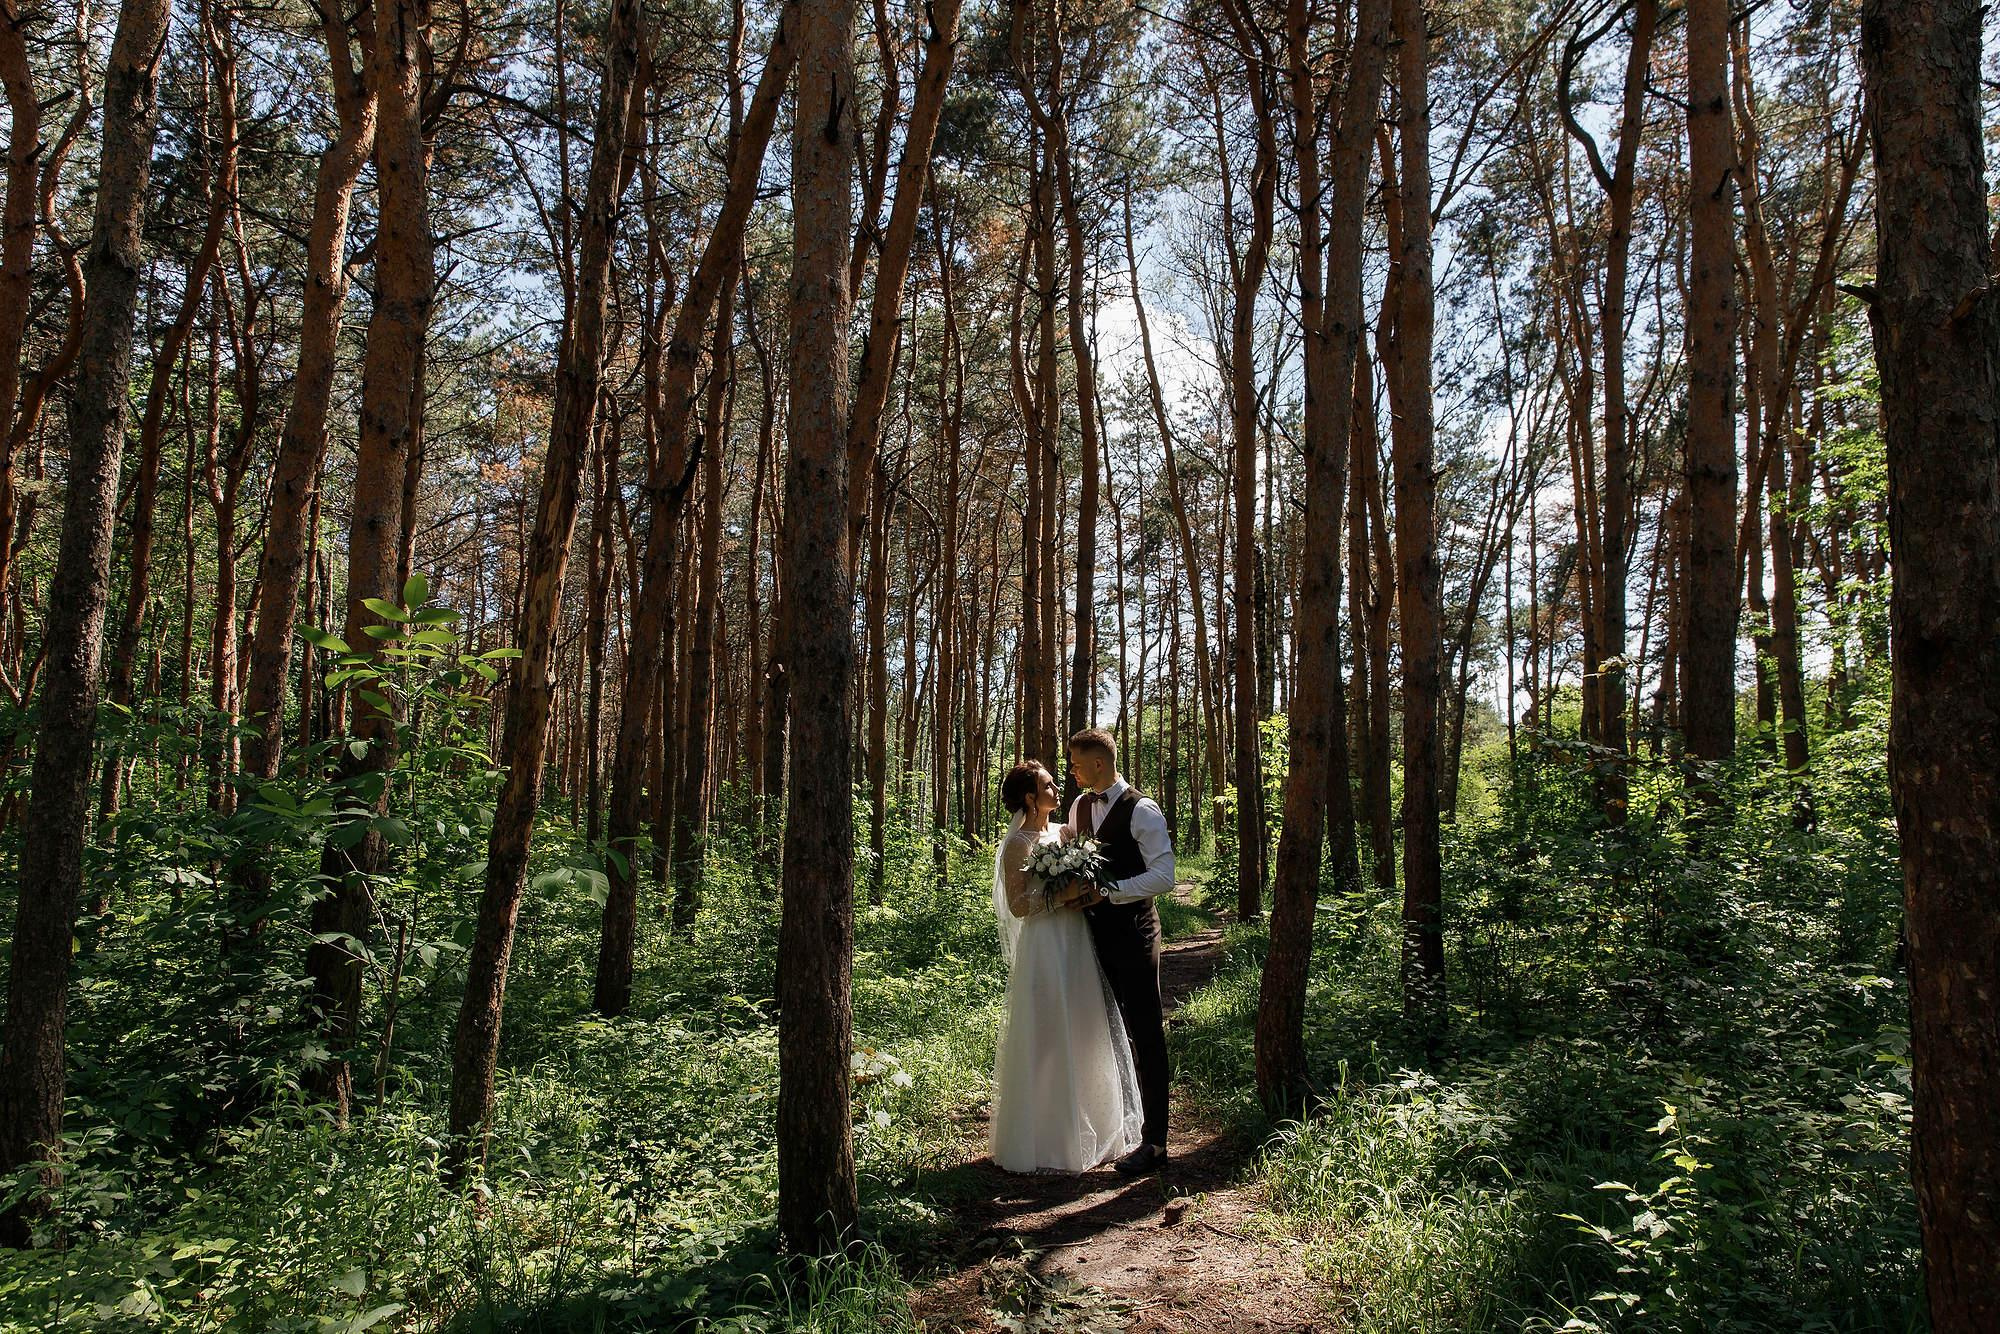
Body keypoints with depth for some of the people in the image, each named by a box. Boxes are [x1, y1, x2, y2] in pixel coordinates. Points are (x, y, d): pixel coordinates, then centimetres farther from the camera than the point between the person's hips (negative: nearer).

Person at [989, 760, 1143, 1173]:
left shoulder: (1062, 833, 11)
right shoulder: (1018, 844, -11)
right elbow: (1018, 905, -16)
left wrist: (1087, 888, -1)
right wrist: (1062, 895, -22)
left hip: (1076, 943, 8)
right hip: (1045, 948, -8)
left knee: (1083, 1038, 14)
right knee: (1048, 1043, -1)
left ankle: (1084, 1129, 27)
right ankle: (1047, 1137, 12)